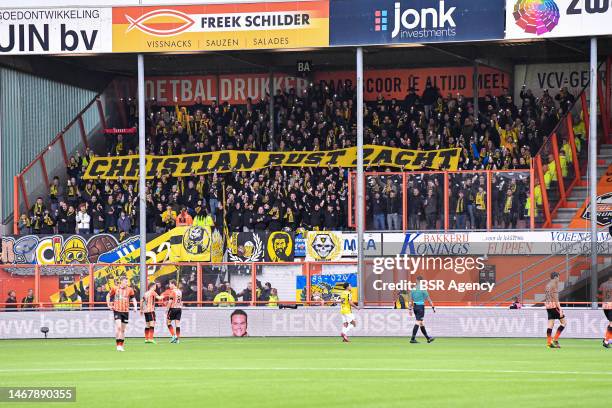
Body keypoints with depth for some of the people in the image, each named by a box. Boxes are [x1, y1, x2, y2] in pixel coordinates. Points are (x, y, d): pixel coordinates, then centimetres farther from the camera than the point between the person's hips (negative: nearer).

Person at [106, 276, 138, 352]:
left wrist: (135, 306, -13)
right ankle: (118, 345, -12)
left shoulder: (129, 290, 2)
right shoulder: (115, 289, 0)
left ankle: (121, 346, 19)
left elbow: (133, 299, 4)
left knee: (123, 329, 9)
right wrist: (109, 305, 7)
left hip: (126, 311, 2)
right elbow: (108, 296, 14)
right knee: (118, 326, -18)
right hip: (117, 310, -2)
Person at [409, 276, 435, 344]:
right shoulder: (423, 289, -9)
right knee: (418, 322, -8)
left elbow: (411, 300, 10)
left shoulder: (413, 289, 8)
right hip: (421, 307, -7)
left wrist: (410, 309, 13)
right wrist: (433, 307, 0)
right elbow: (428, 299, -7)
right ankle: (413, 339, -15)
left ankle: (428, 338, 22)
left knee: (421, 323, 13)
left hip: (415, 307, 7)